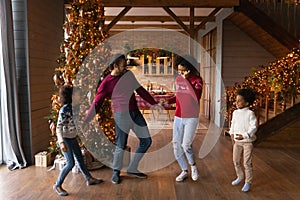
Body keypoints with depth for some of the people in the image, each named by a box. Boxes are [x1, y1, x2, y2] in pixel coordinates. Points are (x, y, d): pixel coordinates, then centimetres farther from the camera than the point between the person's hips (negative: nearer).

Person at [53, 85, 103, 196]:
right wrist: (62, 142, -33)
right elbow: (59, 127, -25)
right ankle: (57, 185, 11)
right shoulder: (64, 110, -22)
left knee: (80, 159, 17)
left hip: (73, 138, 8)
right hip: (65, 139, -8)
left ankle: (89, 179, 31)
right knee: (70, 163, -6)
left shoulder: (72, 108, 1)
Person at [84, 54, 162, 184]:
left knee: (146, 141, 8)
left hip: (136, 113, 6)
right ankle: (116, 172, 25)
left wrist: (153, 103, 13)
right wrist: (85, 121, -13)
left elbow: (140, 89, 16)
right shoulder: (106, 83, -7)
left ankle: (132, 169, 22)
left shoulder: (128, 74, 8)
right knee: (121, 146, 0)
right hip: (121, 115, -6)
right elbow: (96, 104, -6)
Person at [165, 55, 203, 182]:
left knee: (186, 145, -10)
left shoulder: (197, 80, -11)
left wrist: (186, 80, -27)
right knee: (176, 144, 6)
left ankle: (193, 166, 22)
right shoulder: (178, 79, 6)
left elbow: (197, 97, -28)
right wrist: (167, 101, 3)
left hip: (191, 118, -5)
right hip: (178, 117, 6)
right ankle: (184, 171, 26)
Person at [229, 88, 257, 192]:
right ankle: (240, 177, 36)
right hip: (237, 141, 6)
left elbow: (253, 127, -18)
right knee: (236, 161, 15)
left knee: (247, 163, 2)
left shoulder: (250, 113, -14)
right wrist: (232, 134, 7)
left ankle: (248, 182, 17)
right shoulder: (235, 112, 3)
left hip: (247, 142, -6)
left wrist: (244, 136, -27)